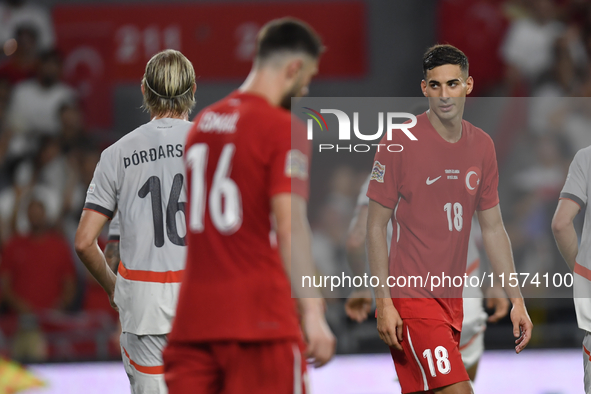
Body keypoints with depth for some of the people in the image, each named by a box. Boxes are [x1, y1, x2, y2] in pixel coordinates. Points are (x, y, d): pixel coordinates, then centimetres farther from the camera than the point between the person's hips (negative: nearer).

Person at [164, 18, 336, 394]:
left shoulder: (204, 121, 15)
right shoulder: (285, 128, -8)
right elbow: (289, 226, -17)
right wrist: (312, 312, -21)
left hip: (194, 318, 6)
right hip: (260, 320, -6)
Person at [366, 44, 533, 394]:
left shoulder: (482, 146, 8)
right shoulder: (400, 143, -9)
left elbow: (493, 227, 15)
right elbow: (376, 226, -6)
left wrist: (517, 301, 12)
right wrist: (384, 302, -12)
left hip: (451, 299, 6)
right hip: (411, 297, -6)